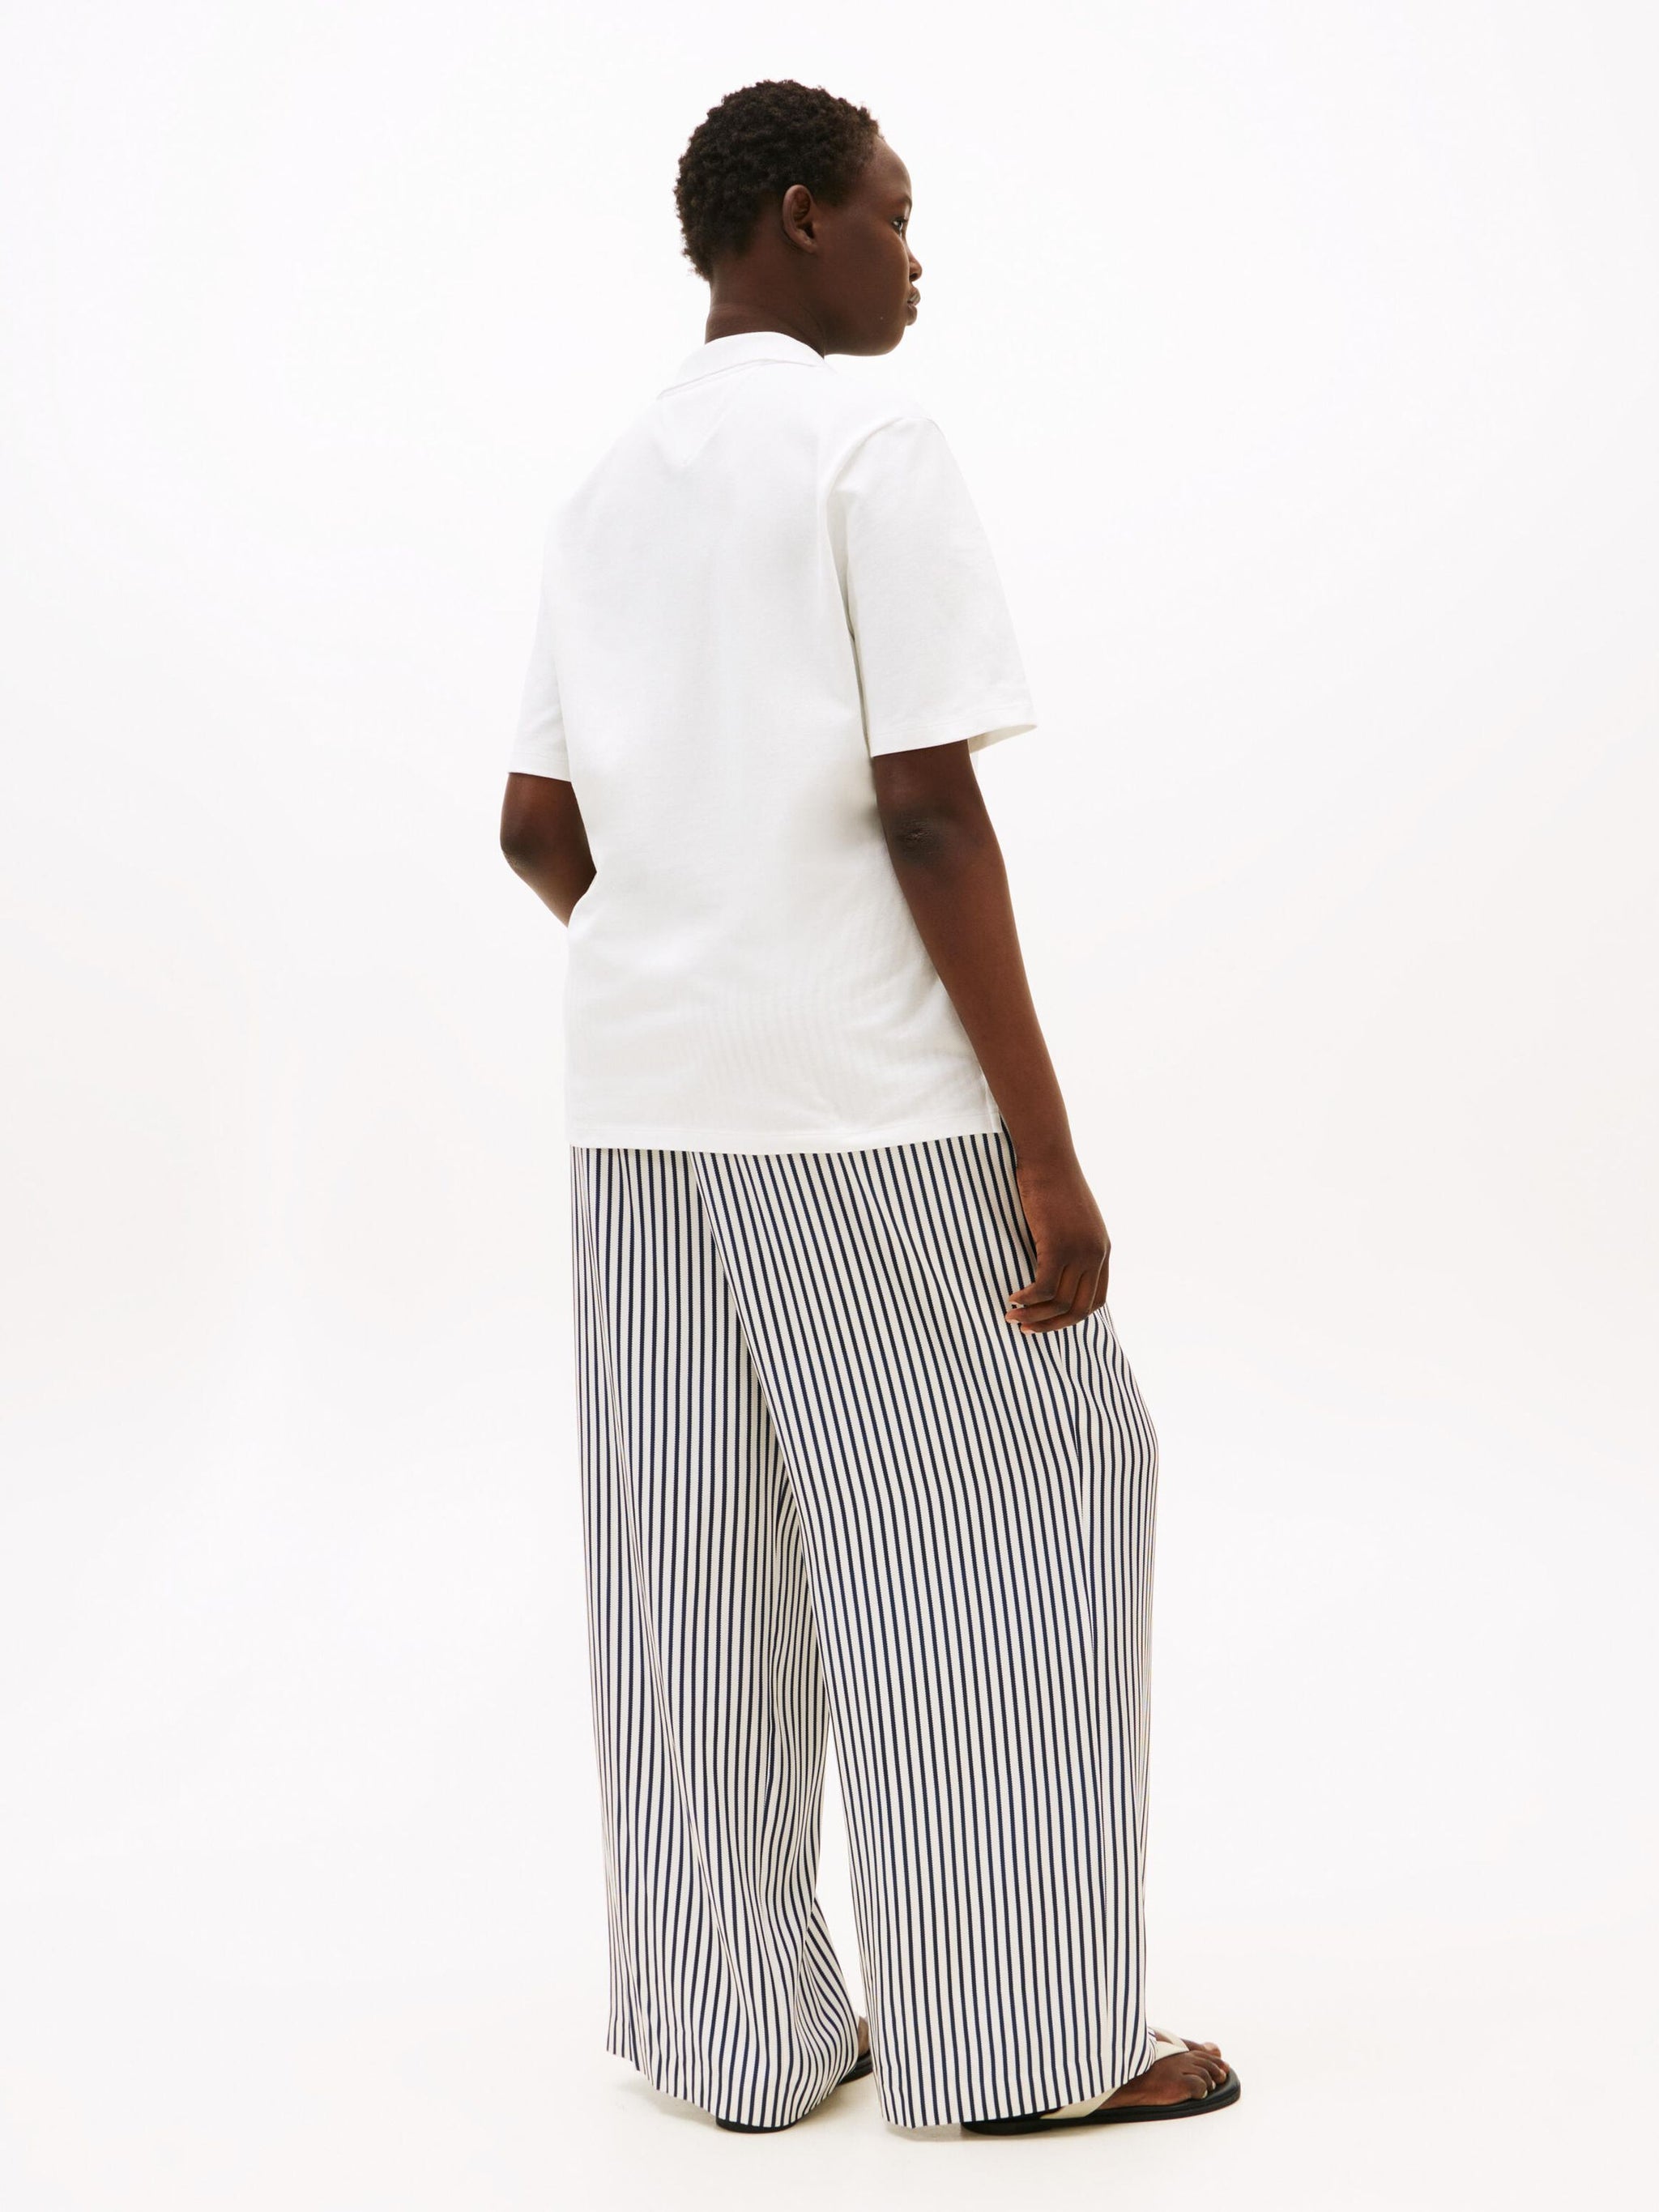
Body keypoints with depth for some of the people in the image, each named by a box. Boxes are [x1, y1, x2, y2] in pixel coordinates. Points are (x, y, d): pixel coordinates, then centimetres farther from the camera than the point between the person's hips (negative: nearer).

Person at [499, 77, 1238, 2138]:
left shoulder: (605, 492, 14)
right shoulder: (875, 447, -9)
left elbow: (537, 829, 15)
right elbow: (931, 813, -16)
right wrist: (1048, 1152, -14)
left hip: (634, 1100, 7)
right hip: (863, 1108, -7)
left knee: (699, 1564, 10)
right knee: (1010, 1507, 4)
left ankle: (735, 2024, 16)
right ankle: (1016, 2033, 8)